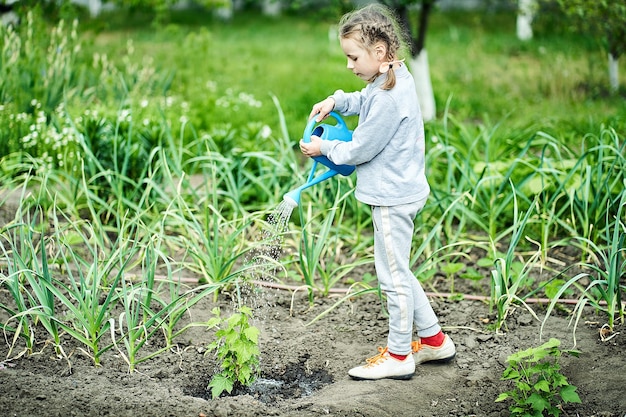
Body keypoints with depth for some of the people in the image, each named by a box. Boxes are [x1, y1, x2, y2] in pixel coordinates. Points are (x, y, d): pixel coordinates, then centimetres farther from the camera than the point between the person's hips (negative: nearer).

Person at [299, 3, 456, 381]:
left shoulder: (388, 99, -25)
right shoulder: (397, 77, 5)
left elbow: (359, 150, -18)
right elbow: (365, 100, 26)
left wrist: (323, 148, -2)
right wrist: (335, 102, 10)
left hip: (392, 197, -10)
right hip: (401, 190, 10)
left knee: (393, 276, 2)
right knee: (397, 271, 20)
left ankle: (399, 356, 16)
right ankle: (433, 339, 29)